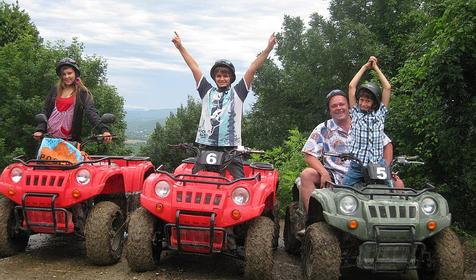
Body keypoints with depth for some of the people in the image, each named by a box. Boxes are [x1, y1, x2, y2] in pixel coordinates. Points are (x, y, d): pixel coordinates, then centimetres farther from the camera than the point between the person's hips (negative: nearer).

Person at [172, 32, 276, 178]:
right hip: (206, 145, 2)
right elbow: (194, 67, 16)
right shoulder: (207, 91, 18)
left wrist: (268, 49, 1)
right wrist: (180, 46, 16)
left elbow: (252, 68, 6)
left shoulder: (237, 92, 13)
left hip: (230, 147, -2)